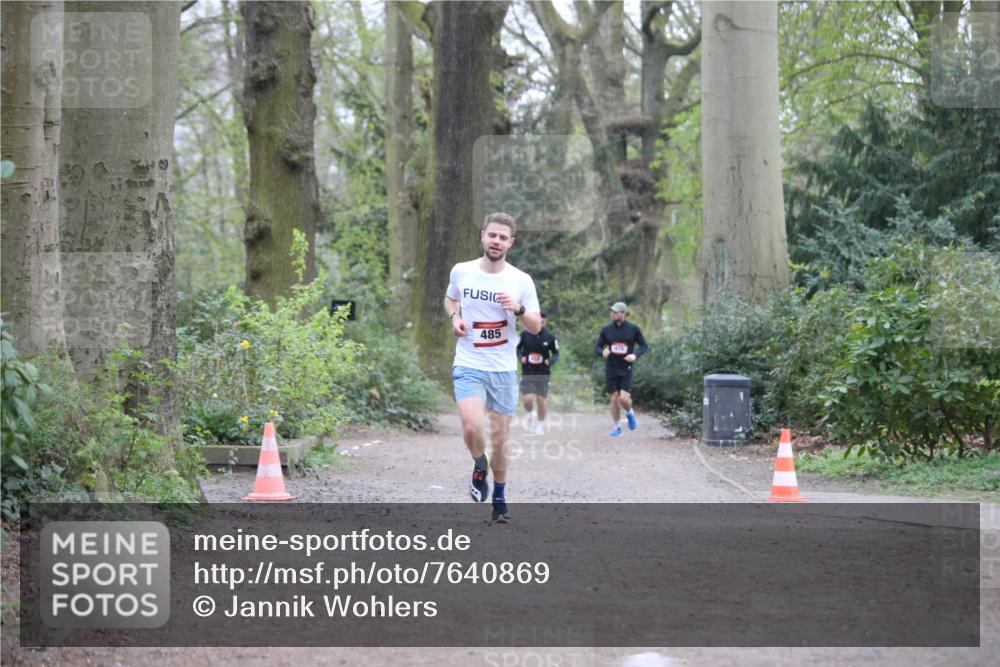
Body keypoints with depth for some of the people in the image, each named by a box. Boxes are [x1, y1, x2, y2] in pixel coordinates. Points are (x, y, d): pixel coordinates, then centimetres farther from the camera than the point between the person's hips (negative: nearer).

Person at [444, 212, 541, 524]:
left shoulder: (521, 281, -3)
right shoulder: (461, 271, -1)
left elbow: (536, 327, 1)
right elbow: (450, 299, 20)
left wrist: (519, 309, -19)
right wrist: (454, 317, -1)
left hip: (504, 369, 1)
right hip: (468, 366, -1)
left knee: (500, 435, 7)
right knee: (472, 428, -21)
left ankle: (499, 498, 25)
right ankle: (479, 467, 12)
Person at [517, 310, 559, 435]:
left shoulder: (549, 337, -3)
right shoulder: (525, 334, -4)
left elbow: (556, 354, 6)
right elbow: (517, 348, 9)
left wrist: (550, 361, -14)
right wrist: (521, 357, -10)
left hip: (543, 373, 1)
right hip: (527, 373, -1)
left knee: (541, 401, 2)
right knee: (528, 399, -15)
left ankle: (541, 425, 22)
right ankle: (529, 415, 18)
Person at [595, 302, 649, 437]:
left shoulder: (633, 329, -3)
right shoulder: (606, 329, 1)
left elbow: (644, 345, 5)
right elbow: (597, 347, 7)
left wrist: (635, 355, -13)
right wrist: (602, 352, -16)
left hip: (626, 369, -2)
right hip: (611, 369, 2)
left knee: (624, 398, -13)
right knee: (614, 398, 4)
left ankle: (630, 413, 20)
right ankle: (617, 427, 19)